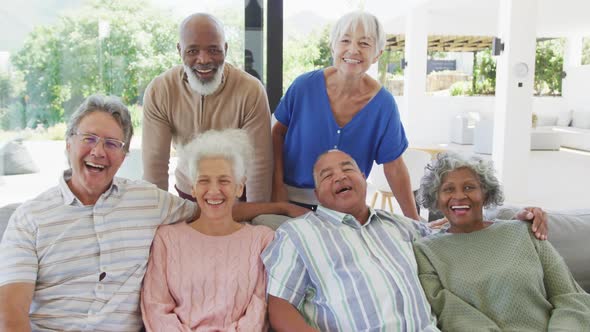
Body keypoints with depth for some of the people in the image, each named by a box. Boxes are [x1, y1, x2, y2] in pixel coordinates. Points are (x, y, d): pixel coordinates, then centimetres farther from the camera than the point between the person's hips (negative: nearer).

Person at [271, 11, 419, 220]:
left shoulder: (383, 104, -13)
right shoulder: (305, 86, -14)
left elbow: (394, 167, -6)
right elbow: (278, 133, 0)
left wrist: (414, 220, -5)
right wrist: (278, 185, -8)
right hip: (292, 199, 0)